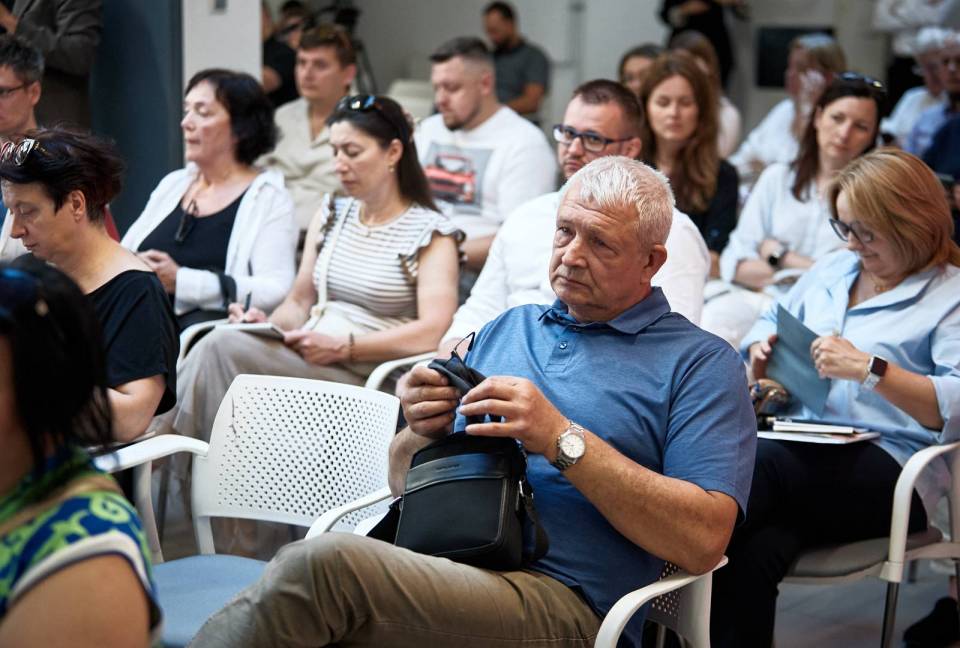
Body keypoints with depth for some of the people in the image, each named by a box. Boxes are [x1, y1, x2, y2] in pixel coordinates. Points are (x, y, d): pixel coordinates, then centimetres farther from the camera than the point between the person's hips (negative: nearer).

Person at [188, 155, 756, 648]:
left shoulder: (702, 363, 7)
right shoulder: (508, 329, 26)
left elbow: (703, 540, -7)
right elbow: (404, 482, 26)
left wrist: (564, 441, -12)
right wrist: (422, 432, 1)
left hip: (559, 601, -5)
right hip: (429, 560, 5)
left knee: (321, 564, -32)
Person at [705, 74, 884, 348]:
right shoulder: (777, 178, 18)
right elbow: (735, 265, 10)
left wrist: (780, 255, 2)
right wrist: (803, 272, -5)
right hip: (756, 299, 4)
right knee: (711, 320, -31)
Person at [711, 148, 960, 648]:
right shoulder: (832, 270, 23)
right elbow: (771, 322, 34)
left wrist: (871, 368, -23)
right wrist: (761, 350, 9)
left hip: (889, 472, -5)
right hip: (800, 445, 5)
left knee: (756, 464, -36)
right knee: (754, 552, -31)